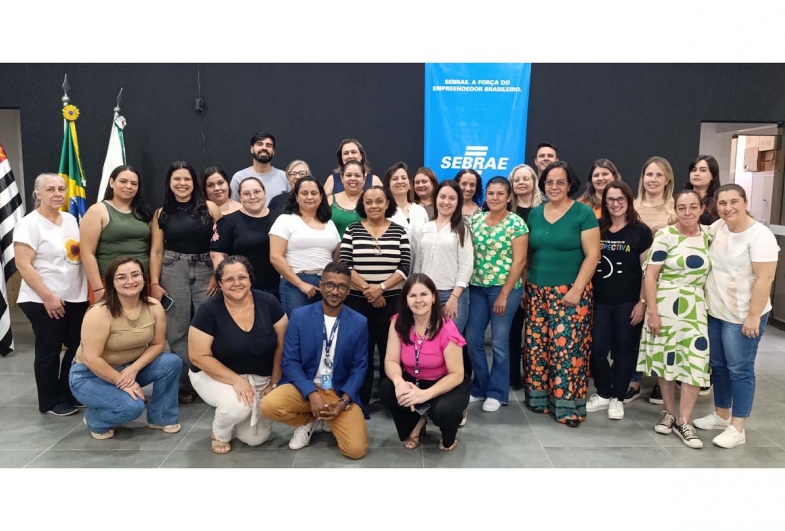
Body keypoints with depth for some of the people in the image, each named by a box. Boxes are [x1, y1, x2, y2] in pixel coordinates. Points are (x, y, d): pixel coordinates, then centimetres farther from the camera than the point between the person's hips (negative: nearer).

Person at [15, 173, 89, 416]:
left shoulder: (71, 220, 10)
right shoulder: (29, 224, -10)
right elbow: (23, 265, -16)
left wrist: (90, 289, 10)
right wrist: (48, 297, -20)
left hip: (76, 298, 7)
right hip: (44, 301, -6)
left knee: (78, 347, 11)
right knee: (49, 351, 5)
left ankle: (70, 393, 28)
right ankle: (51, 401, 20)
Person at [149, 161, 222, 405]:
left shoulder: (210, 208, 2)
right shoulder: (162, 213, 8)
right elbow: (156, 251, 6)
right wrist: (154, 283, -2)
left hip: (206, 271, -1)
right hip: (173, 271, 1)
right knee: (177, 330, 4)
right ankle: (184, 385, 14)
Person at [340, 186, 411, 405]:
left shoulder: (399, 231, 5)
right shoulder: (352, 230, 3)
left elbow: (405, 267, -2)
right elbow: (344, 266, -4)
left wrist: (381, 287, -14)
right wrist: (366, 288, -14)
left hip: (391, 301, 1)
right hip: (358, 301, 0)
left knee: (389, 350, 5)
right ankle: (359, 401, 18)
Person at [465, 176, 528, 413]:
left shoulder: (516, 223, -7)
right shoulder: (475, 219, 7)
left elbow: (519, 261, -10)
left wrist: (504, 294, -13)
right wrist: (465, 283, 4)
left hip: (504, 288, -5)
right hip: (477, 288, 5)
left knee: (499, 341, 3)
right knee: (472, 339, 6)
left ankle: (497, 392, 19)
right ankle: (480, 387, 24)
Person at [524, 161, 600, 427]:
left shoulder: (583, 213, -3)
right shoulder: (535, 214, 11)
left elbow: (592, 255, -7)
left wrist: (577, 289, -14)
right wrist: (523, 285, 9)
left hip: (569, 291, -4)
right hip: (537, 291, 5)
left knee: (567, 347, -6)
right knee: (536, 345, 5)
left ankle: (568, 405, 5)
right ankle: (539, 397, 19)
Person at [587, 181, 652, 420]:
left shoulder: (640, 231, -3)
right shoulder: (596, 228, 5)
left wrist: (642, 302, -9)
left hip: (628, 302, -2)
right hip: (599, 300, 3)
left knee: (624, 351, 8)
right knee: (596, 350, 4)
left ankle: (617, 398, 24)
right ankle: (603, 394, 25)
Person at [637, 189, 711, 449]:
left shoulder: (709, 235, 5)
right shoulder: (665, 235, -8)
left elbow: (712, 271, 15)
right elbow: (650, 275, -10)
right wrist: (652, 311, -14)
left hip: (695, 308, 3)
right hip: (665, 306, -3)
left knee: (695, 362, -2)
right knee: (665, 360, 8)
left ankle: (683, 421, 11)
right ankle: (669, 413, 26)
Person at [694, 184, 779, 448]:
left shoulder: (759, 235, -17)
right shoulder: (717, 228, 2)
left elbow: (765, 279, -19)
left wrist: (753, 316, -20)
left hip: (742, 316, -7)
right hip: (715, 312, 7)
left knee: (739, 369, 2)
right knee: (718, 365, 16)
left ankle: (737, 428, 14)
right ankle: (721, 415, 32)